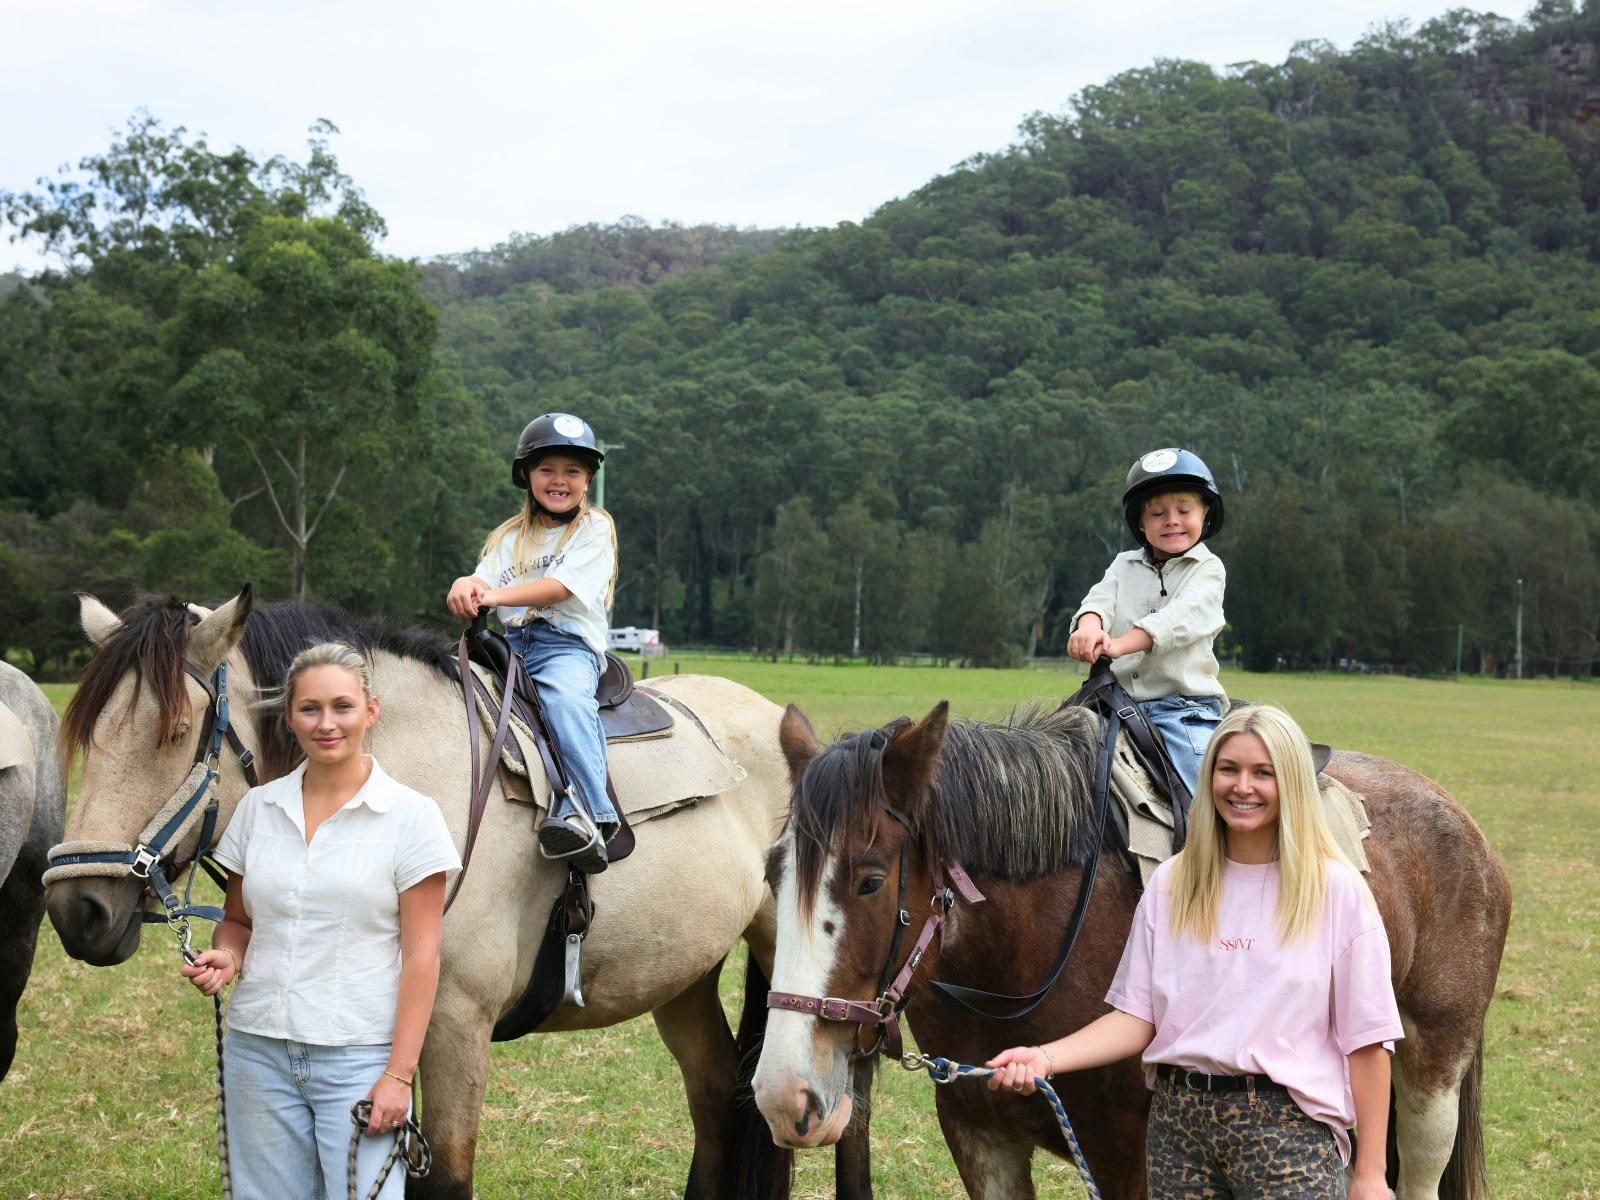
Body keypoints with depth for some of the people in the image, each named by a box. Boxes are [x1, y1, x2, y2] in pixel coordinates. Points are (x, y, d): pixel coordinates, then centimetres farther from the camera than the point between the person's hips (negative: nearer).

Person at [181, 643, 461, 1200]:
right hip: (259, 1048, 4)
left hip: (359, 1057, -4)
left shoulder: (410, 815, -5)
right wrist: (224, 957, -6)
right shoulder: (258, 807, 7)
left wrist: (399, 1076, -12)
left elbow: (421, 954, -6)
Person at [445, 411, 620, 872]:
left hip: (569, 644, -6)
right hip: (510, 642, 6)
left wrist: (497, 595, -23)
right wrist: (466, 588, -20)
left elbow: (561, 587, -10)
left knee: (566, 699, -36)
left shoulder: (594, 529, 6)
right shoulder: (509, 537, 22)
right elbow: (483, 583, 6)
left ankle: (588, 816, -45)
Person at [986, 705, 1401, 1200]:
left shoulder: (1336, 890, -4)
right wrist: (1046, 1058, -13)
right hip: (1180, 1119, 3)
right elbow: (1138, 1016, 3)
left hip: (1287, 1125, -3)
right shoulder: (1172, 885, 6)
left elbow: (1366, 1041, -3)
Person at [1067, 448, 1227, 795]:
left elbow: (1182, 616, -14)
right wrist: (1090, 627, -28)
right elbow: (1100, 600, -1)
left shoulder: (1207, 568, 4)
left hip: (1184, 704, -4)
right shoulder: (1125, 565, 18)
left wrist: (1118, 645, -29)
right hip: (1121, 705, 5)